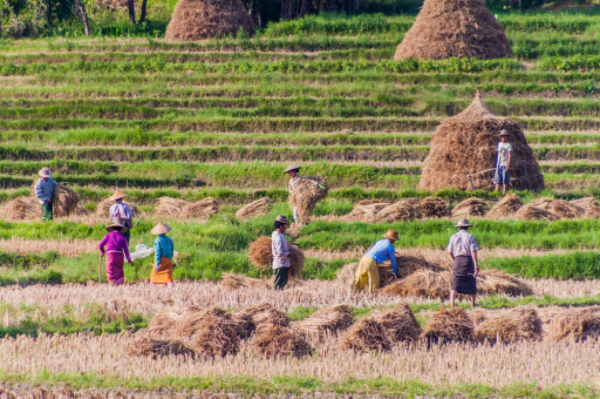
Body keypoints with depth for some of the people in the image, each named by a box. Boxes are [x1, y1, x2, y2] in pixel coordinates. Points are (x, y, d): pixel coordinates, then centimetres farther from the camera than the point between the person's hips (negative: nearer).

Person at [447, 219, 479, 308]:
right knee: (471, 281, 11)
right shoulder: (470, 237, -2)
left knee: (455, 283, -1)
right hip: (468, 260, -2)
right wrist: (476, 265, -12)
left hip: (457, 260, 2)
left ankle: (452, 303, -16)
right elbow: (473, 251, -10)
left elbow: (450, 252, 8)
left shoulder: (454, 237, 7)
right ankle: (473, 304, 20)